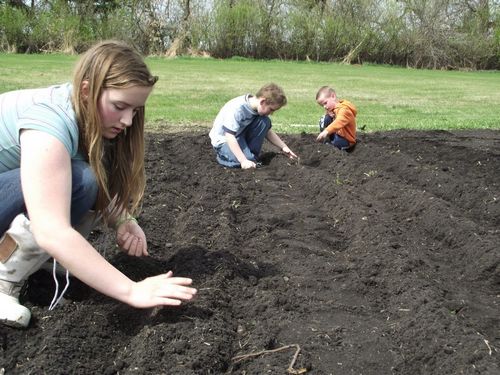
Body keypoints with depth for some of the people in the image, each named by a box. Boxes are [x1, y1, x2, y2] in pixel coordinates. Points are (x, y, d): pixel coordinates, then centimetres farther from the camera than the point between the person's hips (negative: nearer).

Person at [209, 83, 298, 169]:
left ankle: (252, 155, -4)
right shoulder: (237, 108, -32)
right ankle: (222, 156, 0)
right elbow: (230, 136, -34)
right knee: (248, 160, -28)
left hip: (241, 135, 7)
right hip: (224, 140, -7)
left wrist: (283, 147, -3)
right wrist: (244, 161, -40)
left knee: (265, 122, -15)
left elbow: (267, 131, 6)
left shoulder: (260, 108, -8)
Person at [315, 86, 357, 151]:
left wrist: (326, 131, -59)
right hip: (337, 134, 8)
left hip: (346, 140, -8)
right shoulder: (333, 108, 3)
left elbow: (339, 122, -44)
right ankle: (324, 141, -4)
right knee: (324, 118, -3)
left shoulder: (344, 109, -24)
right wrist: (329, 115, -11)